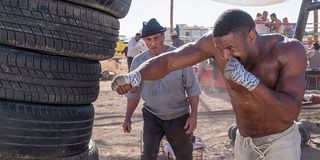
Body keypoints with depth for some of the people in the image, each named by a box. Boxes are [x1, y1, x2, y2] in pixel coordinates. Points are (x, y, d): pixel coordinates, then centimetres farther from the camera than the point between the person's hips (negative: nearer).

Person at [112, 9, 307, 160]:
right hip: (245, 140, 4)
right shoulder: (218, 40, -23)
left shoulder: (290, 50, -31)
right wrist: (134, 76, -45)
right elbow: (167, 61, -25)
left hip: (281, 139, -4)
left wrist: (247, 79, -49)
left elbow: (290, 113, -37)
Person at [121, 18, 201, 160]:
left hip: (179, 116, -1)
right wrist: (128, 117, 5)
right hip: (151, 116, 1)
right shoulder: (138, 61, -8)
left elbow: (192, 88, -8)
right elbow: (134, 92, 3)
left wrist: (193, 115, -11)